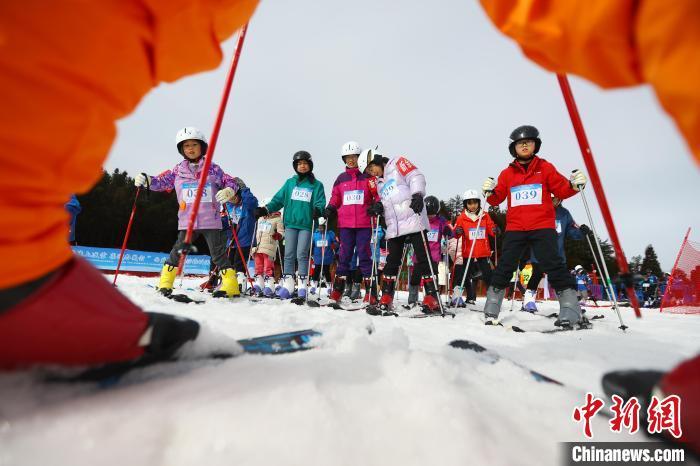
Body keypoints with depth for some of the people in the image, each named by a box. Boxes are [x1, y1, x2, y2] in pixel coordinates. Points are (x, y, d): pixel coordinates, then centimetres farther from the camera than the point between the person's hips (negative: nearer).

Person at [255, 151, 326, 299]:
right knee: (289, 254, 2)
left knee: (302, 254, -4)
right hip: (290, 223, 3)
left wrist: (318, 210, -21)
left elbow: (320, 202, 0)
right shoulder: (290, 183, 15)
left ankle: (302, 285, 5)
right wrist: (266, 209, 1)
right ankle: (288, 284, 9)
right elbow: (278, 199, 12)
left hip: (306, 224, -2)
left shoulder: (316, 185, 8)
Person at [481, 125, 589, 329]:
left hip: (542, 227, -1)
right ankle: (491, 310, 11)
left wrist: (574, 185, -11)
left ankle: (570, 311, 3)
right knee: (504, 267, 1)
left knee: (553, 266, -7)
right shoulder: (507, 173, 11)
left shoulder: (545, 168, 9)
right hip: (514, 229, 1)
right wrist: (490, 192, -12)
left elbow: (561, 190, 8)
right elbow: (497, 198, 8)